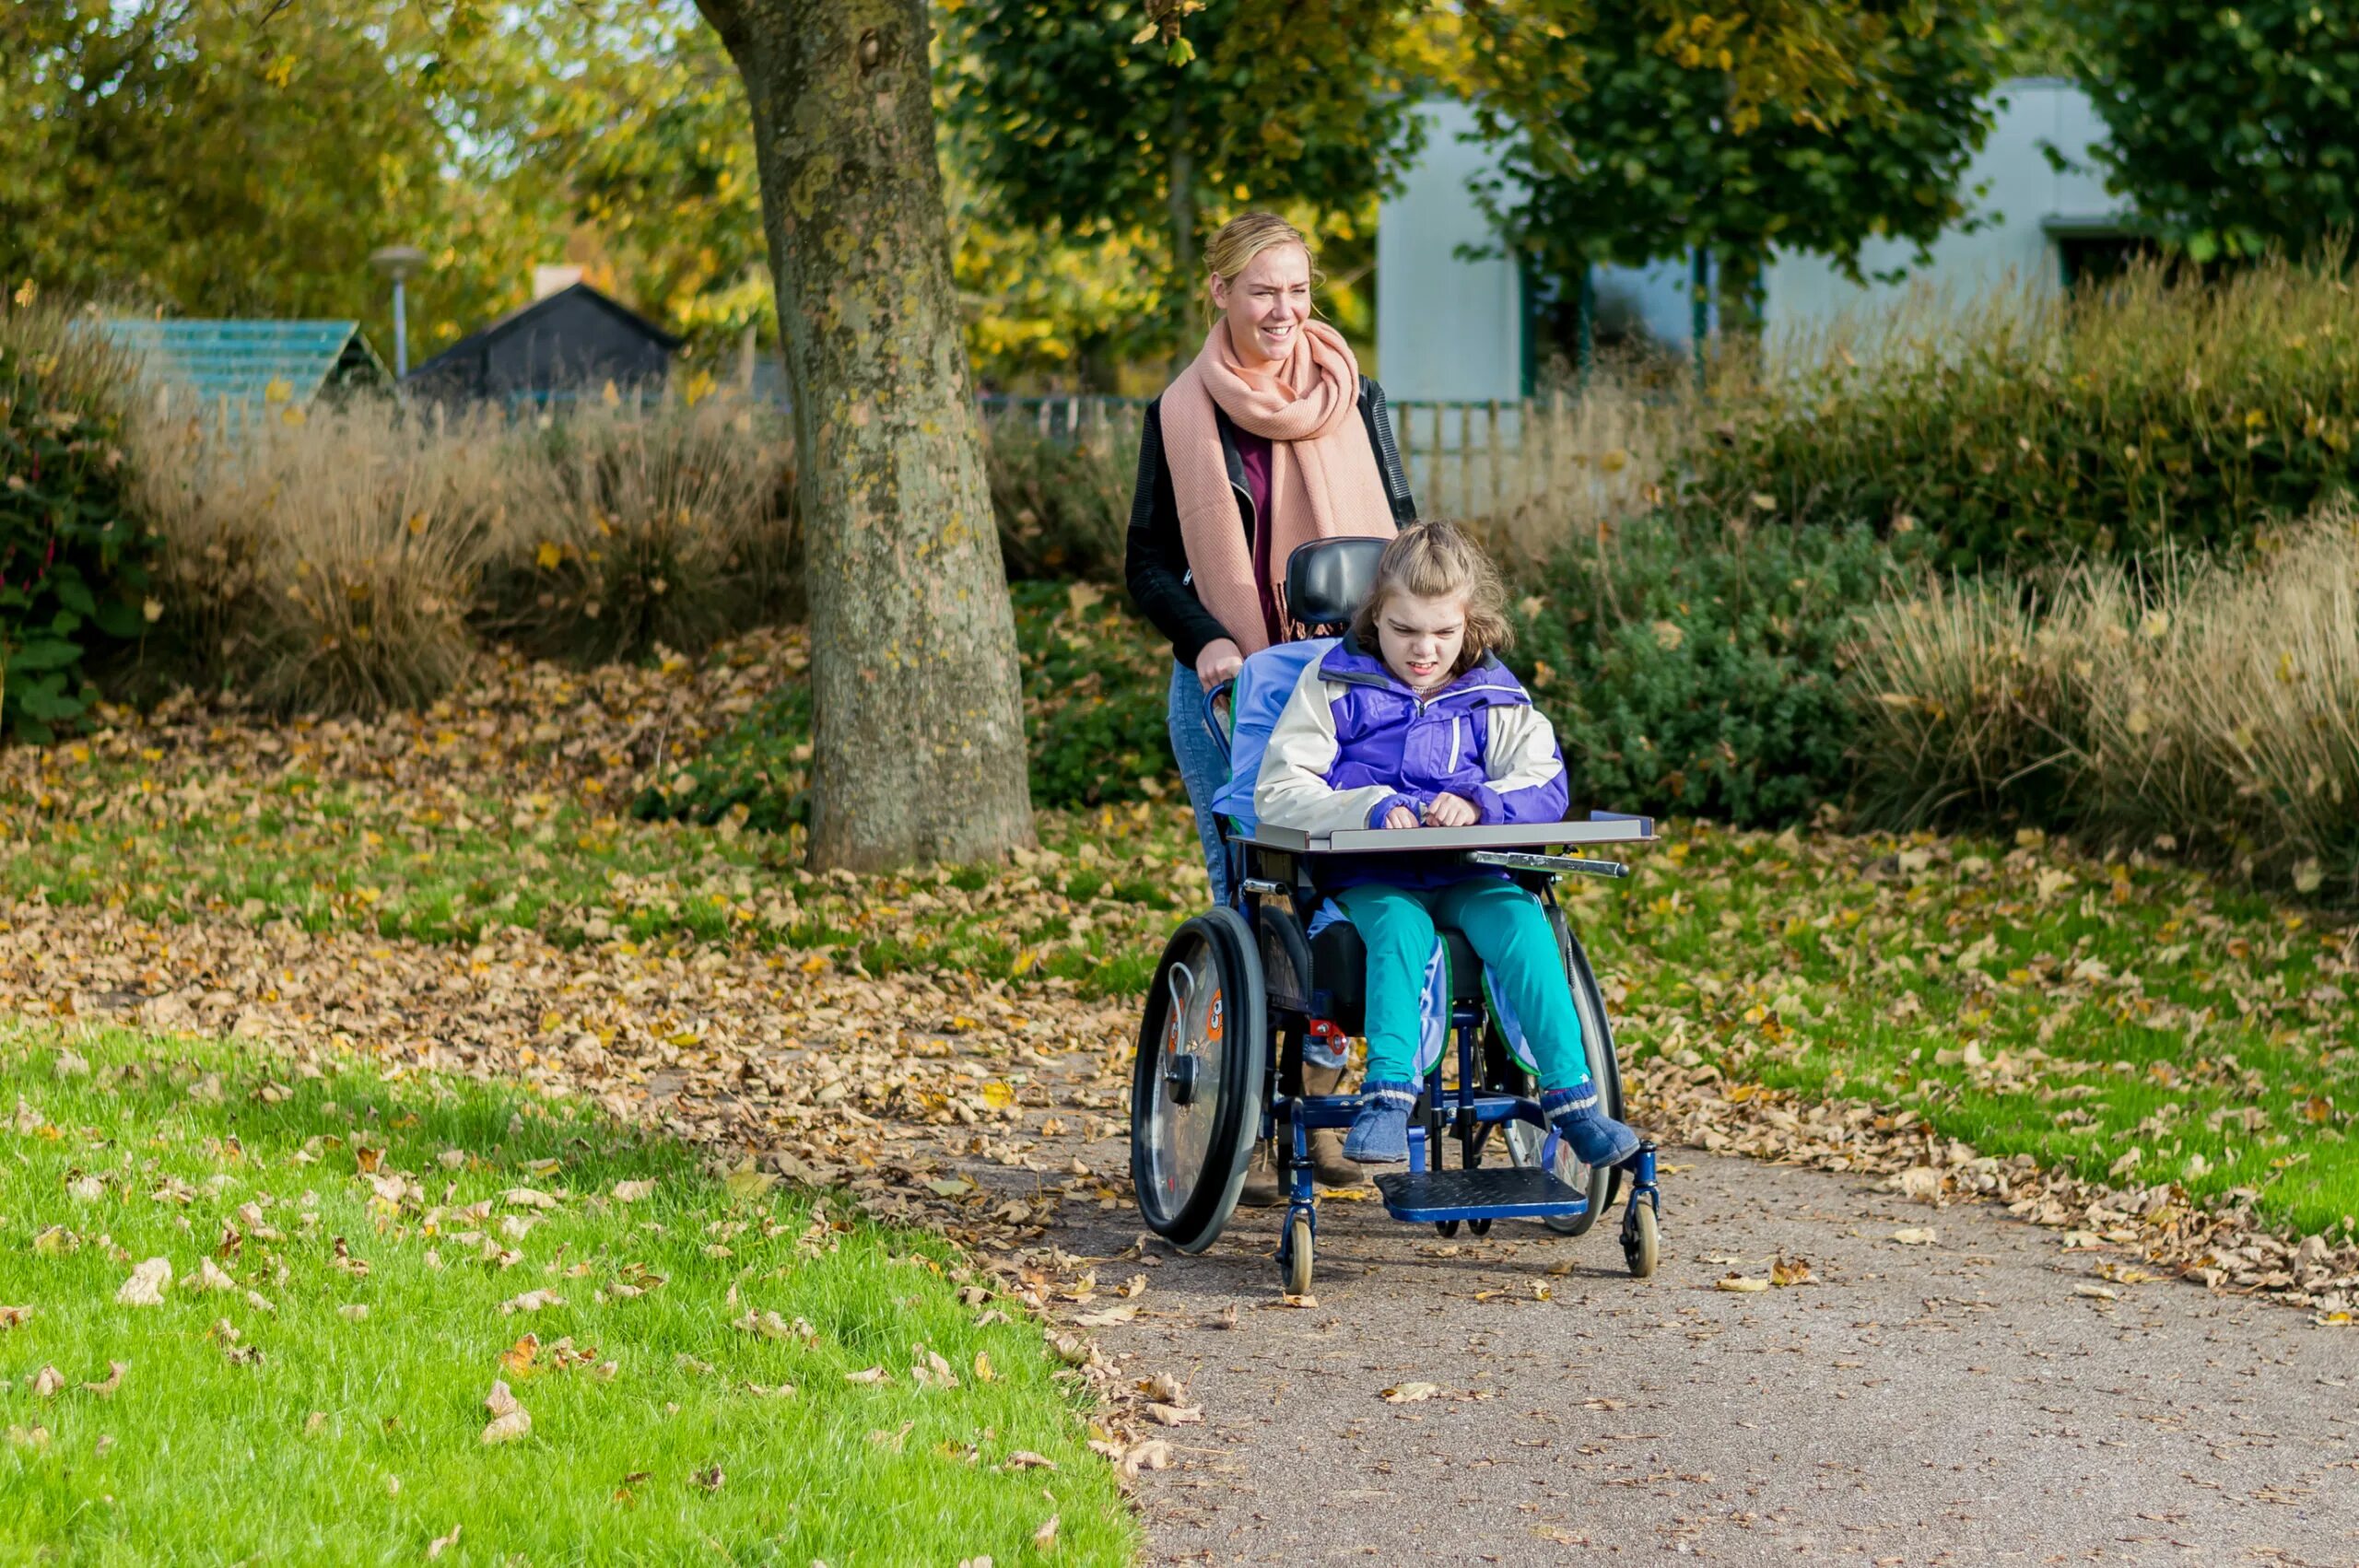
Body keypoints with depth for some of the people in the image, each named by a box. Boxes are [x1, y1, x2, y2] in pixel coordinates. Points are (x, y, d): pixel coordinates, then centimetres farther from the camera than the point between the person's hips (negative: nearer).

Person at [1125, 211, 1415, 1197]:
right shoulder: (1181, 414, 4)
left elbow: (1400, 534, 9)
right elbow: (1149, 563, 6)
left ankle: (1317, 1103, 10)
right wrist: (1206, 640, -12)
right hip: (1226, 687, -1)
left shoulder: (1351, 398, 7)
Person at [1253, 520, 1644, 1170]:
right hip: (1369, 877, -2)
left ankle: (1570, 1095, -29)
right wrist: (1369, 809, -19)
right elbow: (1278, 792, -2)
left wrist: (1478, 802, -20)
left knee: (1523, 925, -28)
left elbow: (1544, 786, 2)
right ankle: (1387, 1095, -41)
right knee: (1400, 929, -35)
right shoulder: (1335, 686, 7)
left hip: (1469, 875, 2)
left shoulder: (1494, 698, 14)